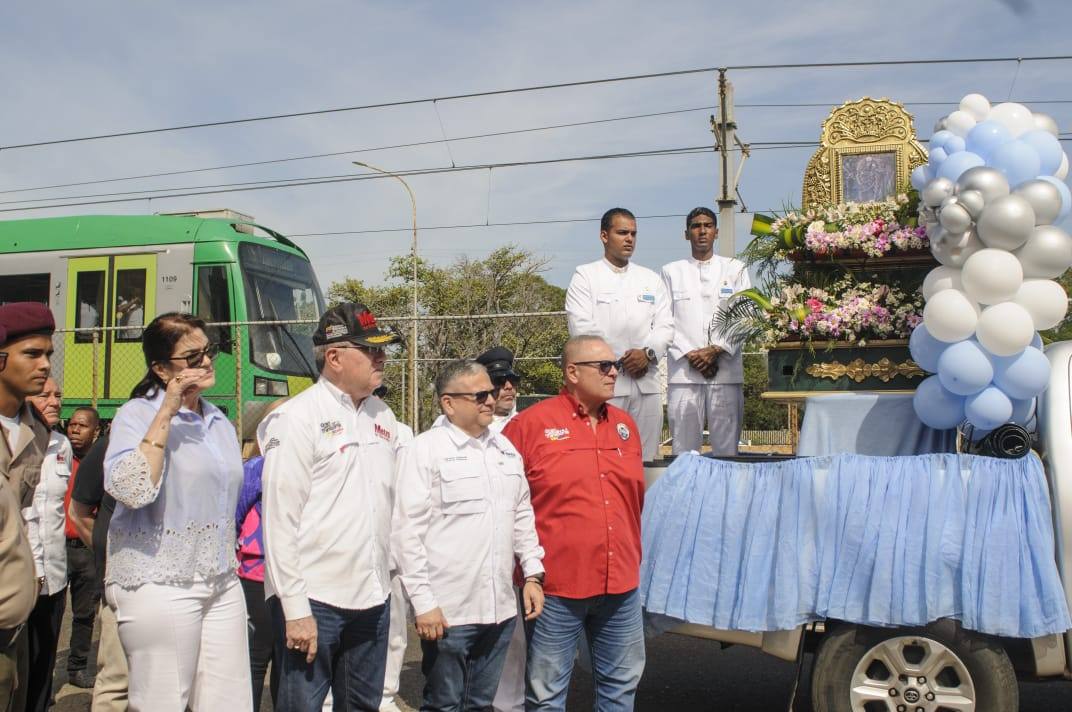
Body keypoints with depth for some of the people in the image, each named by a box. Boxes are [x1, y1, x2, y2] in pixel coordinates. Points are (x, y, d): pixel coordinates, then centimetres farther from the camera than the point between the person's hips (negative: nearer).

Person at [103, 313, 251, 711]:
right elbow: (130, 491, -25)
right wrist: (166, 413, -22)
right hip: (160, 585, -6)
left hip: (222, 584, 6)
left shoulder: (220, 422, 13)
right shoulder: (137, 415, -7)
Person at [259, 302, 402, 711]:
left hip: (372, 599, 6)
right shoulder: (297, 418, -10)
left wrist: (384, 580, 11)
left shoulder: (383, 417, 10)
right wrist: (295, 610, -14)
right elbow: (280, 519, -13)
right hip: (313, 601, -6)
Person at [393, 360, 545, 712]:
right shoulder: (425, 450, -7)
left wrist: (533, 575, 11)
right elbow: (408, 532, -10)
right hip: (447, 611, -5)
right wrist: (423, 602, -13)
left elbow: (523, 516, 19)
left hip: (500, 608, 6)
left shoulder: (505, 448, 12)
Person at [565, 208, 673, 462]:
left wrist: (648, 353, -8)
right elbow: (582, 327, -5)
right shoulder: (585, 276, 5)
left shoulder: (651, 279, 20)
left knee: (647, 458, 3)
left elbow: (665, 325, 11)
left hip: (647, 382, 4)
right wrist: (620, 360, -8)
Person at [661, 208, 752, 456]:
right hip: (683, 371, 0)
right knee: (684, 447, -2)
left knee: (726, 446, -1)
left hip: (726, 370, 0)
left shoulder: (736, 269, 13)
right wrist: (689, 354, -6)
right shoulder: (671, 272, 13)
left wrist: (716, 350, -7)